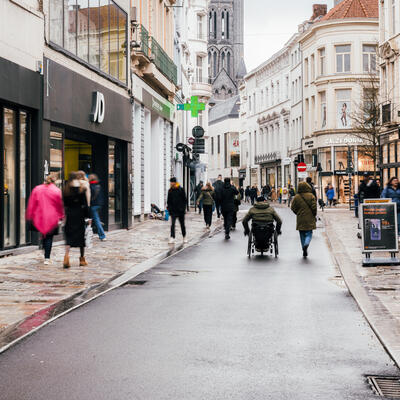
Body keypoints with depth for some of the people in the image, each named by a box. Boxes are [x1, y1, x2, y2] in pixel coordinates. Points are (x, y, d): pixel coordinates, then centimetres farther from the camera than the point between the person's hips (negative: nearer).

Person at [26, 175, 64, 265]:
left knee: (43, 235, 19)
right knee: (49, 237, 1)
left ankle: (45, 254, 24)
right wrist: (61, 217, 10)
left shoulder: (37, 189, 3)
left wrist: (30, 217, 10)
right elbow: (60, 205, 0)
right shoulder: (57, 190, -4)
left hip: (39, 217, 3)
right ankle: (47, 258, -6)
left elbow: (31, 204, 4)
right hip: (52, 218, -2)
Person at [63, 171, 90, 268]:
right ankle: (82, 259, 17)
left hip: (69, 214, 1)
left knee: (69, 236, 2)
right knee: (81, 236, 9)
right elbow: (85, 204, -5)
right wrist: (87, 216, -1)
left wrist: (64, 215, 10)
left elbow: (64, 204, 2)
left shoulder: (66, 190, 1)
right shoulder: (82, 189, -4)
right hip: (80, 215, -1)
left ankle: (66, 255, -21)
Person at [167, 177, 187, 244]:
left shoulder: (181, 189, -3)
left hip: (180, 210, -1)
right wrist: (168, 207, 2)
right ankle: (172, 238, -13)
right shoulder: (170, 190, 5)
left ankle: (184, 237, 26)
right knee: (172, 224, -10)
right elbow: (168, 200, 12)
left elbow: (184, 199, -1)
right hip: (173, 210, 1)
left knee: (182, 224, 11)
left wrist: (184, 207, -7)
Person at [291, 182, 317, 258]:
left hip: (300, 220, 1)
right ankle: (306, 243, -22)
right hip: (310, 219, -1)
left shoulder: (296, 197, -5)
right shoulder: (311, 196, -8)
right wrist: (314, 215, 6)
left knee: (302, 235, 11)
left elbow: (293, 208, -2)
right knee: (309, 233, 9)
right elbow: (314, 207, -10)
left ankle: (304, 252, 9)